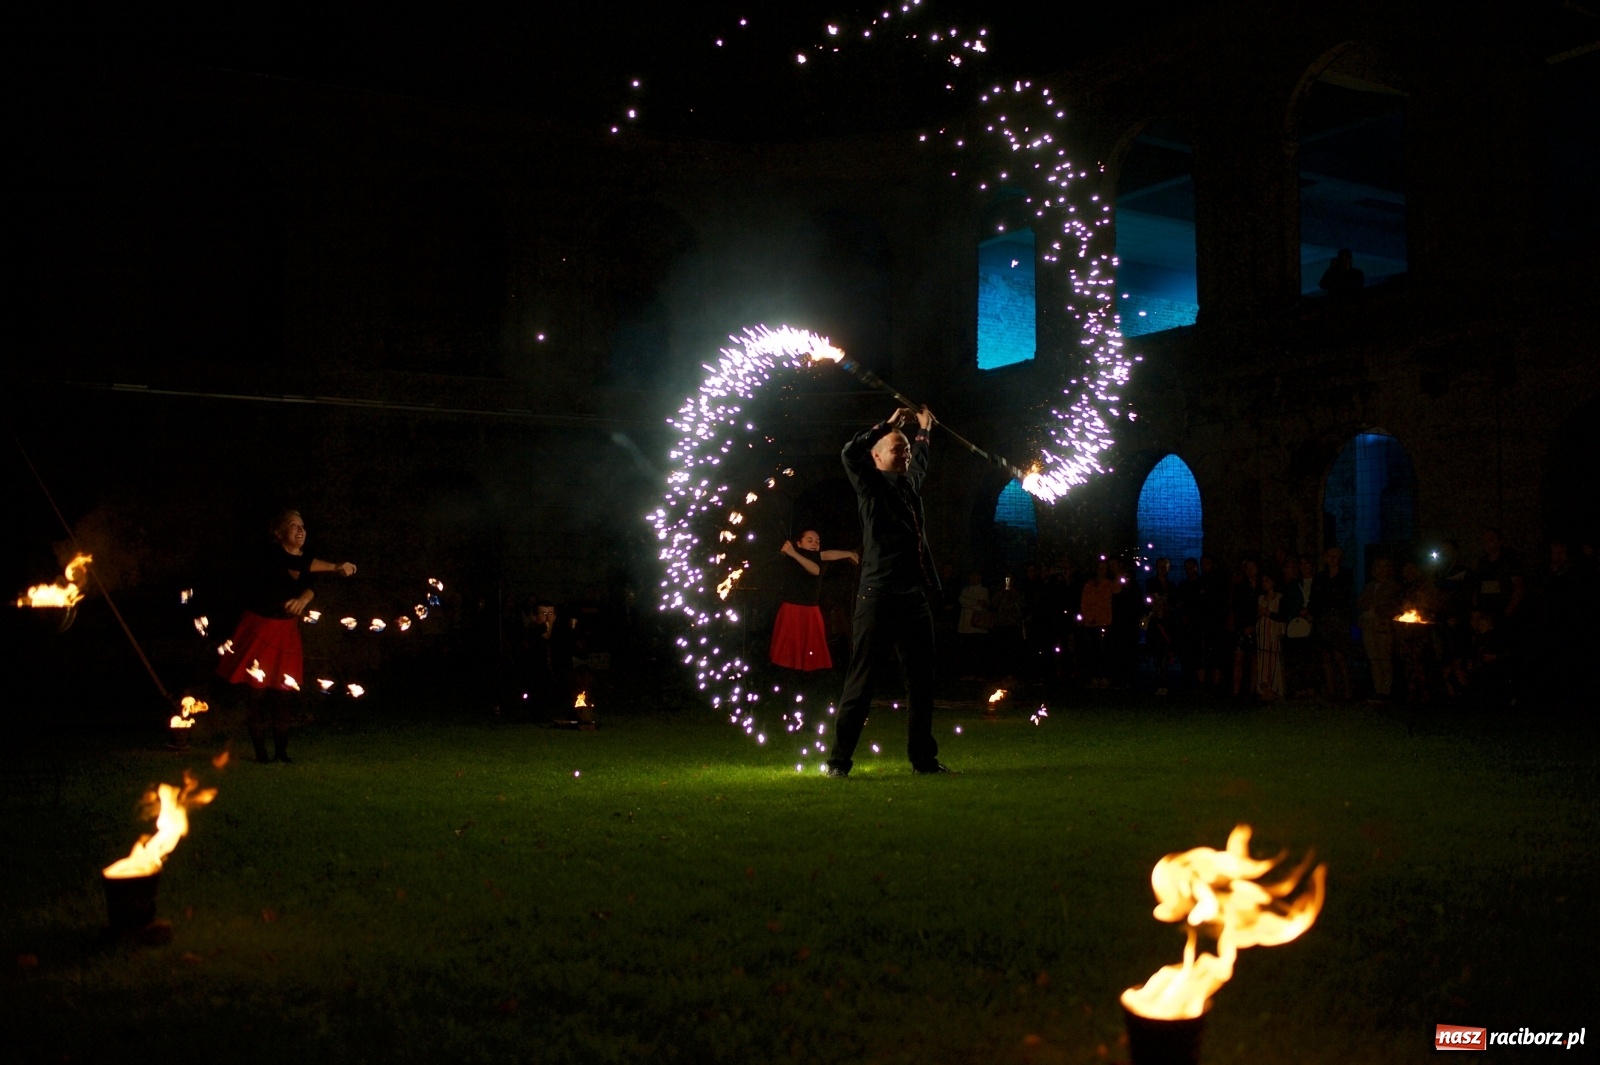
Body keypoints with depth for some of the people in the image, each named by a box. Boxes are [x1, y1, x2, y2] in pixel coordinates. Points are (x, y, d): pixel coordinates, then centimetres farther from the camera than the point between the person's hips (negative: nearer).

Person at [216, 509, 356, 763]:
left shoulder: (304, 559, 5)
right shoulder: (266, 555, -15)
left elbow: (311, 587, -12)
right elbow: (294, 564, -34)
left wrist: (304, 598, -36)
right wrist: (336, 568, -40)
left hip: (287, 633, 5)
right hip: (259, 630, -5)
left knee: (284, 695, 5)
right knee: (257, 694, -4)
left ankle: (281, 753, 14)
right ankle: (261, 754, 6)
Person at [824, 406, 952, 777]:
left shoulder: (911, 484, 19)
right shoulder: (872, 486, 2)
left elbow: (920, 461, 43)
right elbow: (850, 453, -15)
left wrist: (924, 430, 42)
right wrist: (890, 423, -9)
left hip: (915, 598, 7)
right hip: (878, 599, -7)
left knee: (921, 682, 9)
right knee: (860, 681, -4)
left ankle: (924, 757, 18)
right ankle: (839, 760, 0)